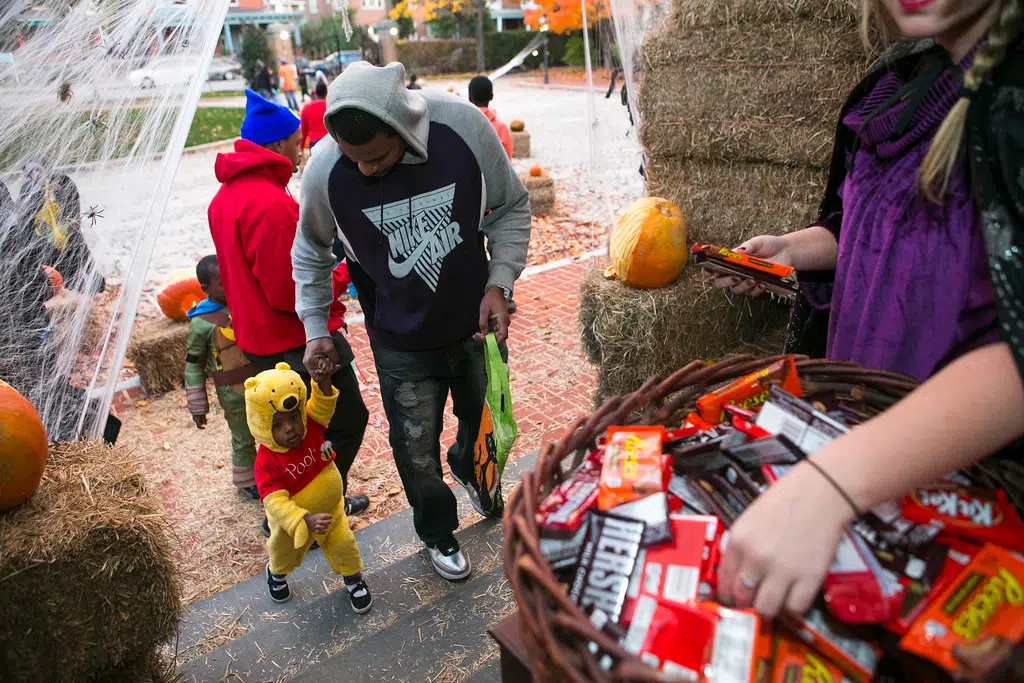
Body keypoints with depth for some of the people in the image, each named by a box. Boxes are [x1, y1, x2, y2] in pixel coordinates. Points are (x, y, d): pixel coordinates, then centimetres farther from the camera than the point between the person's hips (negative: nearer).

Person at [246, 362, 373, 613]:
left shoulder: (311, 426, -24)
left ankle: (354, 581, 44)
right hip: (292, 523, -1)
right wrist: (306, 521, -54)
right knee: (284, 553, 28)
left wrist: (323, 381, -55)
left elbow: (323, 404, -33)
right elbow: (276, 503, -40)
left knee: (344, 547, 13)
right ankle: (276, 574, 63)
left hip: (331, 510, 1)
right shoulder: (266, 463, -35)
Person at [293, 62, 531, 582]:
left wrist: (499, 284, -14)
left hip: (476, 324, 2)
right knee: (417, 455, 9)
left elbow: (511, 207, -4)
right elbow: (311, 252, 1)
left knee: (487, 423, 23)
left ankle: (468, 467, 61)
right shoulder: (325, 169, -20)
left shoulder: (463, 126, -22)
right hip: (402, 346, -1)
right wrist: (315, 329, -2)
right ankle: (437, 531, 43)